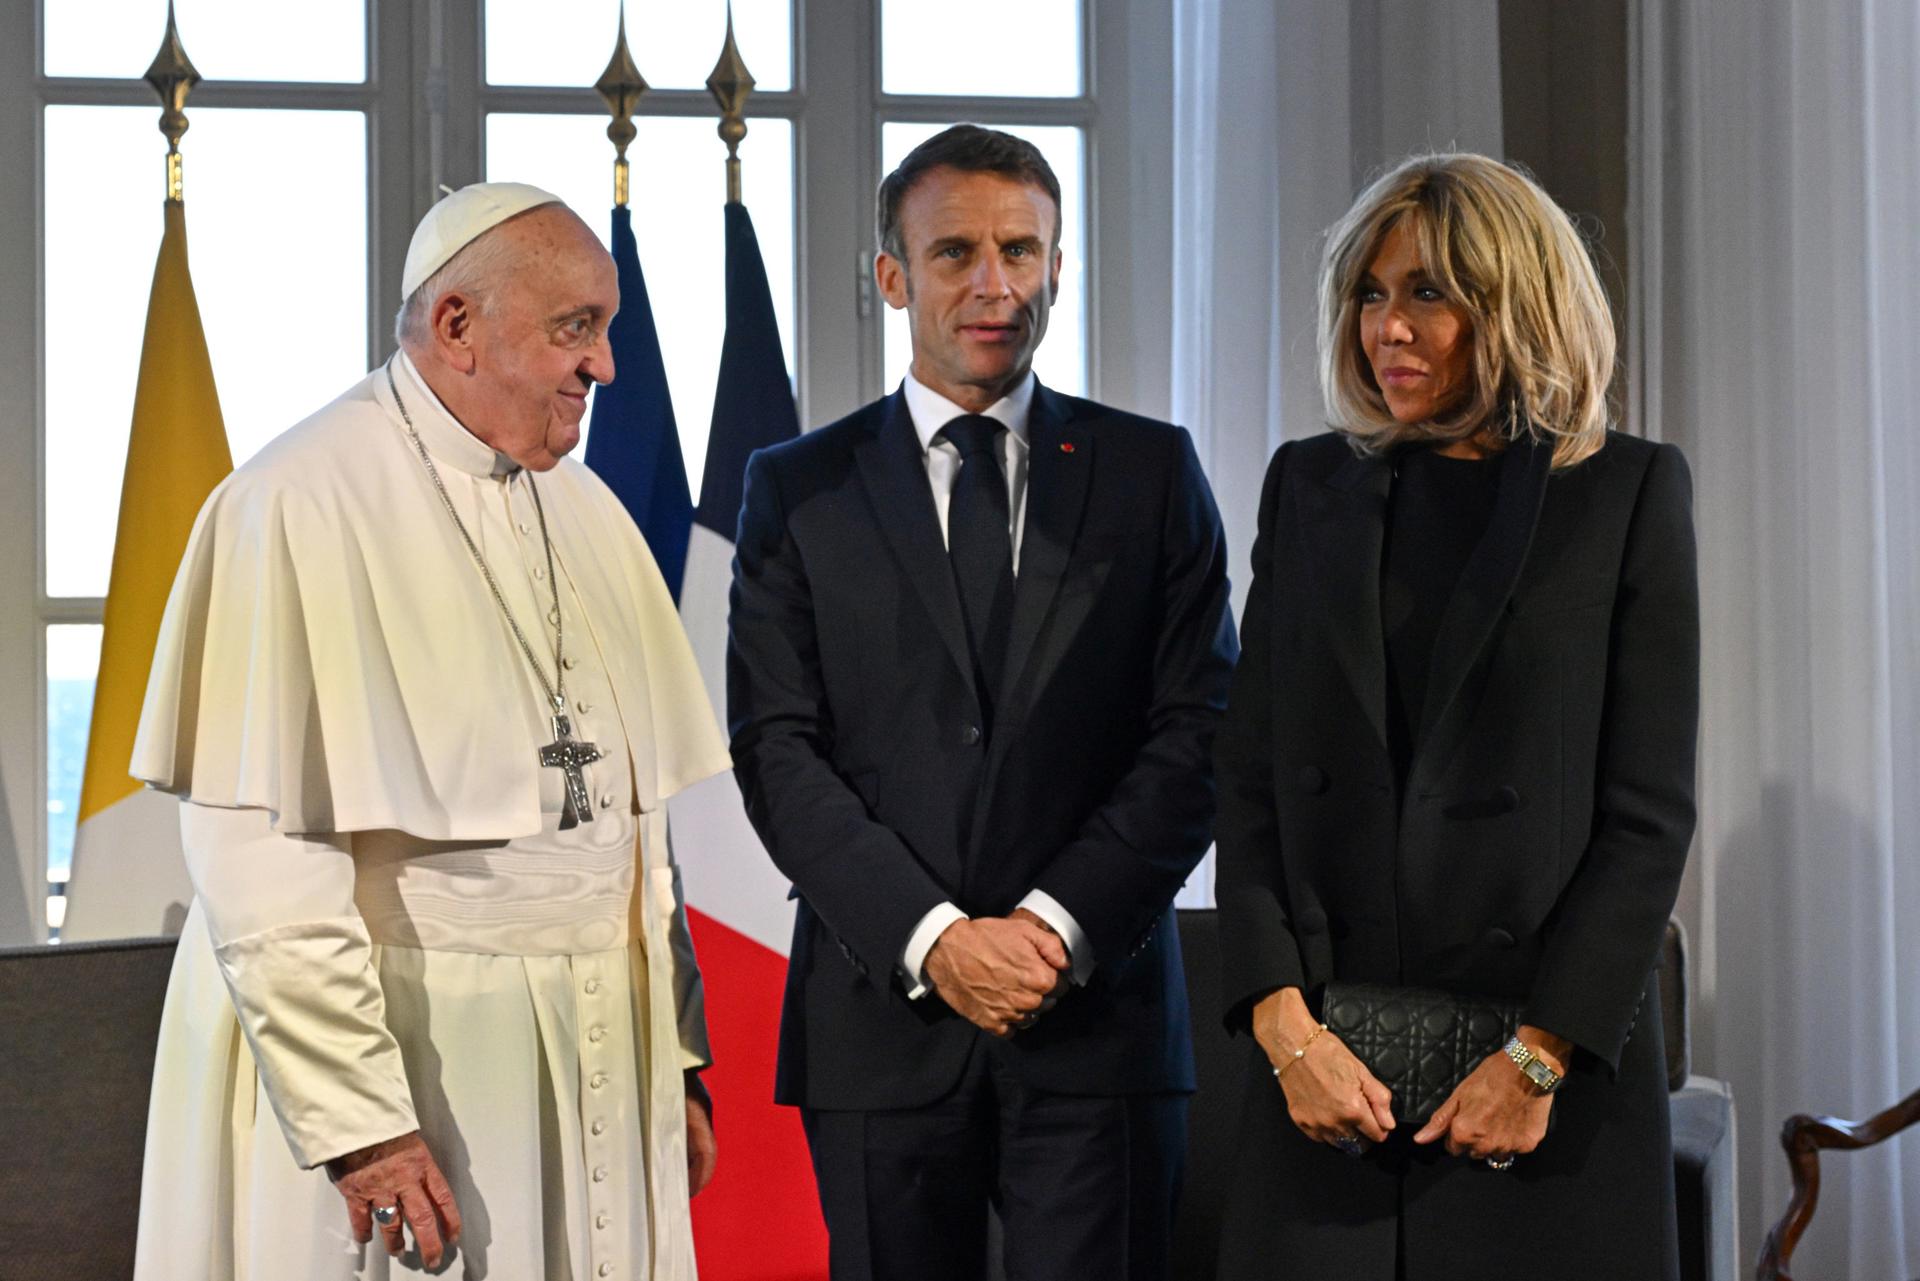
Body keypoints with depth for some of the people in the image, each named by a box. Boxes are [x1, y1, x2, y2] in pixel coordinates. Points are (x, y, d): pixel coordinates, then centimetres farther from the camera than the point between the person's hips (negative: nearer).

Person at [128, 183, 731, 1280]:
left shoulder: (586, 510, 12)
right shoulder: (302, 509, -12)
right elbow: (257, 851, -18)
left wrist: (676, 1055, 12)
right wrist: (354, 1119, -21)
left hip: (601, 1055, 7)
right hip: (393, 1053, -7)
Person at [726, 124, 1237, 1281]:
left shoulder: (1150, 472, 9)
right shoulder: (801, 489, 8)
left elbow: (1200, 731, 2)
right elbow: (778, 750, 0)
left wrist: (1061, 923, -10)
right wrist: (931, 937, -11)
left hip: (1098, 1011, 0)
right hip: (882, 1019, 0)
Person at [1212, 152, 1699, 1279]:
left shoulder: (1627, 491, 0)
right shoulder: (1310, 487, 10)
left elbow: (1650, 807, -4)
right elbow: (1249, 776, 6)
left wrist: (1541, 1056, -11)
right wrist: (1283, 1021, -6)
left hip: (1560, 1047, -3)